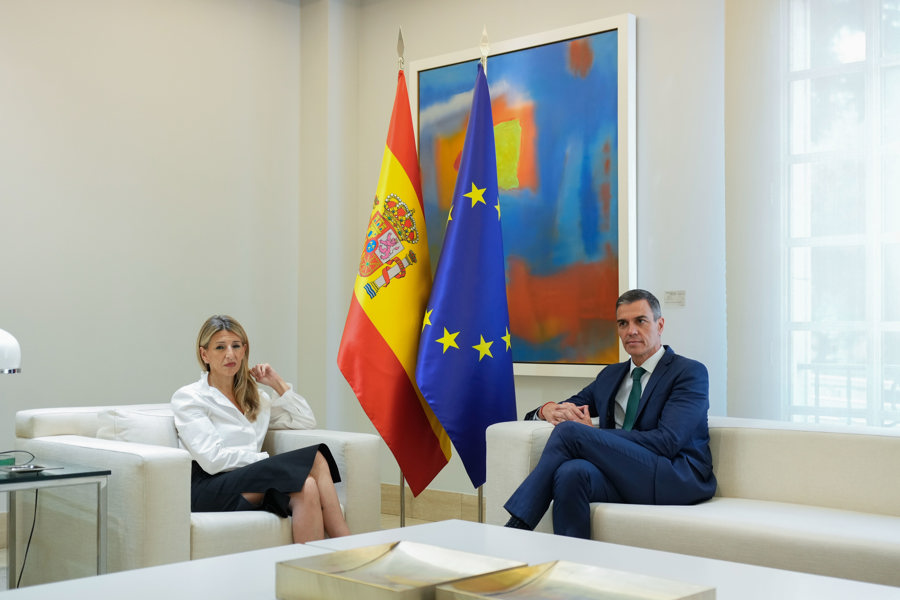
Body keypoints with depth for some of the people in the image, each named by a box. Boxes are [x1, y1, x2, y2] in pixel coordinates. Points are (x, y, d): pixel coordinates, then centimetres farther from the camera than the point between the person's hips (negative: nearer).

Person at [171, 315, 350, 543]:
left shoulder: (253, 396, 23)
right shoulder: (187, 398, 3)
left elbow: (306, 421, 24)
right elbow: (212, 459, -10)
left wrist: (278, 383, 16)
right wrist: (271, 460, -12)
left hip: (252, 486, 6)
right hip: (209, 491, -6)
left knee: (307, 489, -31)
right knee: (316, 459, -26)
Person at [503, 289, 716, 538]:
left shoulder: (690, 372, 3)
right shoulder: (611, 375, 25)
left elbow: (667, 442, -10)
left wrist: (592, 433, -11)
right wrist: (549, 409, -1)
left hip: (680, 479, -5)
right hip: (626, 476, 5)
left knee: (570, 431, -23)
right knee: (572, 472, -32)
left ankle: (516, 527, -23)